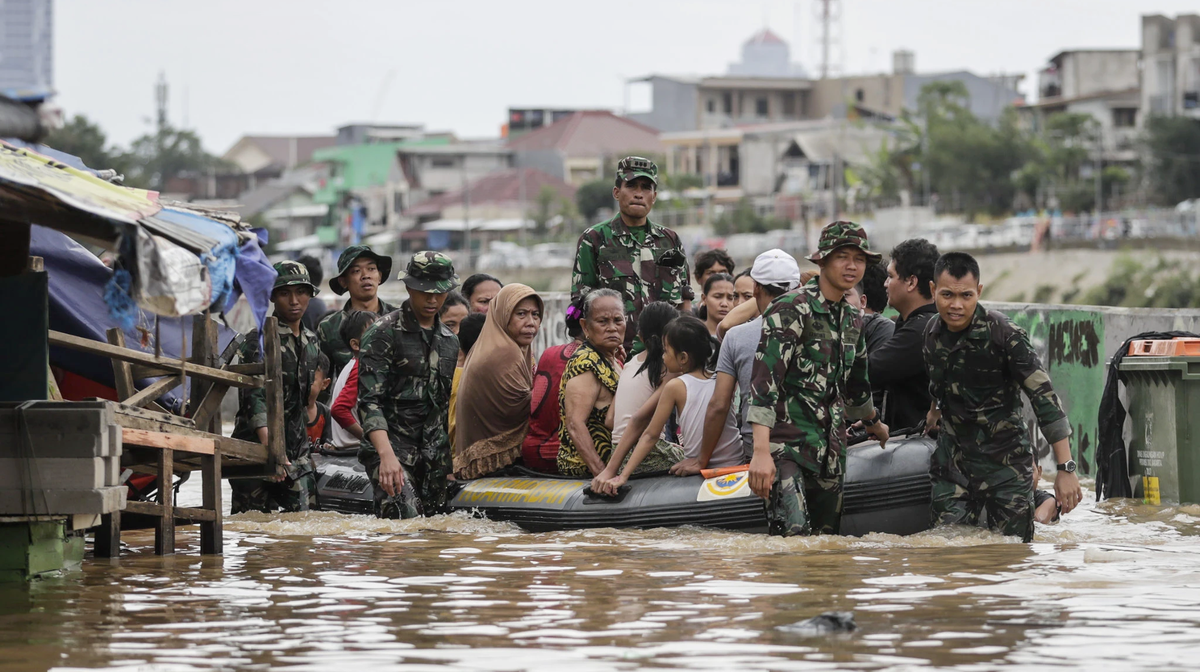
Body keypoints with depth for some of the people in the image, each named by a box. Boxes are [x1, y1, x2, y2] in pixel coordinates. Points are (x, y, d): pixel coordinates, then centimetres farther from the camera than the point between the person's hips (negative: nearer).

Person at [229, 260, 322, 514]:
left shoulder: (311, 342, 14)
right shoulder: (259, 340, -8)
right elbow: (254, 397, -18)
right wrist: (270, 447, -27)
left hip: (296, 453, 6)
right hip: (256, 450, -6)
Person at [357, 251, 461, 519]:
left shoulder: (450, 341, 17)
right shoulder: (383, 333, -4)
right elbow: (370, 401, -11)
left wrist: (453, 460, 18)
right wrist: (387, 455, -24)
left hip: (435, 457, 6)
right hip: (392, 449, -6)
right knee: (405, 521, -24)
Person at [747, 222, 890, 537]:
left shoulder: (852, 318, 14)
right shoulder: (791, 309, -10)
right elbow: (765, 378, -18)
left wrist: (874, 424, 50)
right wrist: (761, 451, -27)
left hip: (830, 449, 8)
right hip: (786, 441, -8)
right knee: (794, 532, -25)